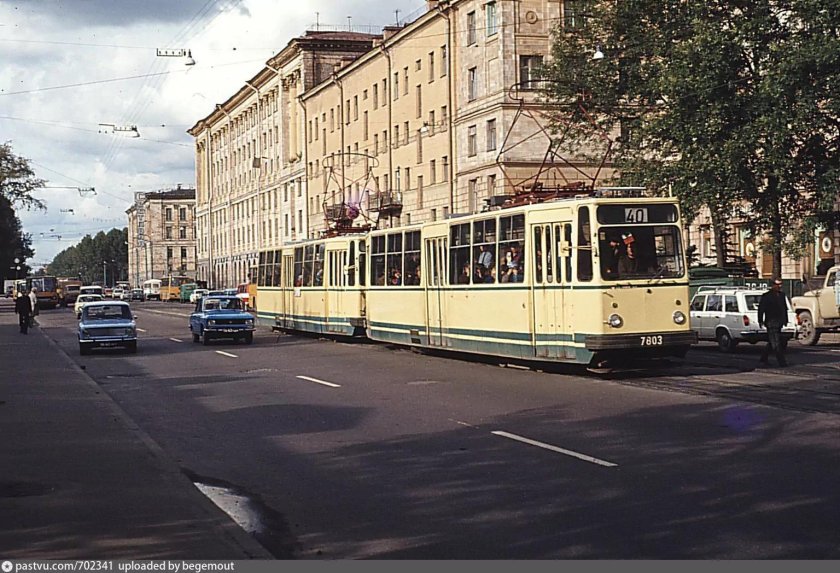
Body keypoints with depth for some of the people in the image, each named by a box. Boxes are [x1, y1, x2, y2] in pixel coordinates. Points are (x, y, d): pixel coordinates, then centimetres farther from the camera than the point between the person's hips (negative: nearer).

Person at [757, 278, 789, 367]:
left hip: (779, 322, 7)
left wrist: (785, 320, 17)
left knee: (771, 342, 13)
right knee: (776, 343, -8)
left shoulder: (782, 295, 14)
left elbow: (785, 308, 20)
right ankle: (781, 361, -9)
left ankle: (763, 359, 23)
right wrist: (760, 321, -11)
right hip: (771, 322, -7)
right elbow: (761, 309, -6)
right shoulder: (766, 296, -6)